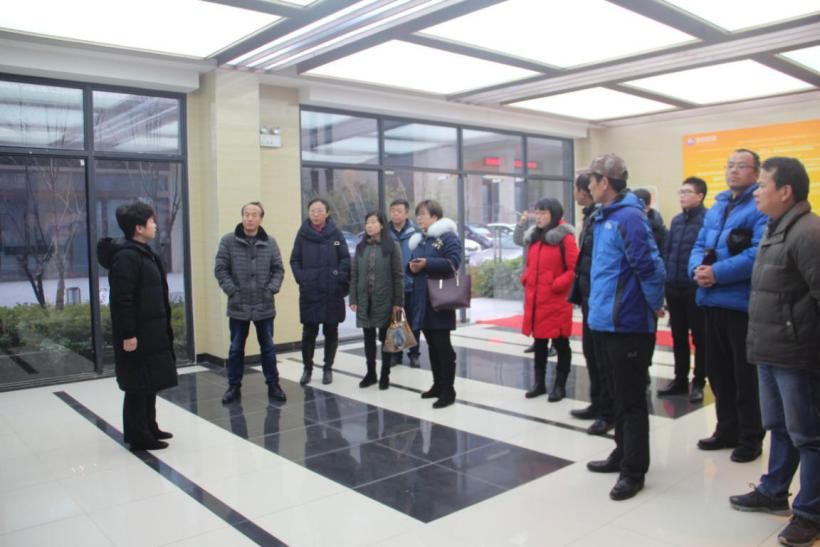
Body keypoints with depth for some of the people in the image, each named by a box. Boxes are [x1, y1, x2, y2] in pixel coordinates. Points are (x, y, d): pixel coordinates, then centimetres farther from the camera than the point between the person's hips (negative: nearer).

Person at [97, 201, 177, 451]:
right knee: (138, 385, 0)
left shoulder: (143, 252, 14)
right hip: (137, 335, -10)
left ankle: (149, 428, 29)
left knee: (150, 383, 17)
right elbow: (121, 300, -22)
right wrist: (128, 334, -22)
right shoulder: (126, 256, -18)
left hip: (151, 332, 10)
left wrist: (162, 329, 19)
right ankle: (138, 436, 10)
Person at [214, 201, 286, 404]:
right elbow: (220, 269, -4)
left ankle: (273, 385, 22)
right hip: (238, 306, -1)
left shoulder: (270, 242, 2)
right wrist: (232, 291, -11)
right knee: (236, 348, 11)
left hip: (264, 306, 1)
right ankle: (234, 386, 23)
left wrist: (271, 290, -7)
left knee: (268, 347, 11)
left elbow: (278, 269, 5)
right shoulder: (228, 241, -4)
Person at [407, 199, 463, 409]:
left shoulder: (448, 237, -7)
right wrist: (412, 267, -3)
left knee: (443, 346, -4)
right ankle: (437, 385, 24)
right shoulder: (419, 240, 18)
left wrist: (427, 263, -23)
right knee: (432, 346, 14)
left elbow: (453, 263, -19)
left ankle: (448, 391, 2)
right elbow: (412, 265, 21)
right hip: (422, 300, 8)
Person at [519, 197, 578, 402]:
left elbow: (574, 269, -13)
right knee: (539, 343, 15)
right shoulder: (533, 237, 13)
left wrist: (557, 285, -18)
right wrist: (526, 280, 6)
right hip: (535, 300, 7)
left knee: (560, 344, 6)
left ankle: (560, 386, 17)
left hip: (556, 301, -7)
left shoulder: (565, 238, -10)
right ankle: (539, 383, 25)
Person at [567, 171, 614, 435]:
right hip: (590, 296, 10)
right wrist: (580, 290, 17)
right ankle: (598, 404, 31)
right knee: (591, 352, 18)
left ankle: (608, 412, 14)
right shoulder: (591, 216, 13)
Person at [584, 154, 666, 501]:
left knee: (631, 400, 2)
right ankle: (622, 454, 35)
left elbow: (651, 267, -21)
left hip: (627, 325, -9)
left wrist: (654, 306, -9)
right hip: (605, 321, 10)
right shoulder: (603, 217, 12)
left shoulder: (628, 217, -18)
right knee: (617, 395, 20)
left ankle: (633, 471, 14)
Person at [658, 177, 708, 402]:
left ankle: (698, 383, 17)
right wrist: (665, 277, 9)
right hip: (674, 288, 7)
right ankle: (680, 379, 26)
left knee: (699, 337, 6)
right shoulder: (676, 220, 12)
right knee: (678, 337, 15)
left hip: (696, 289, -7)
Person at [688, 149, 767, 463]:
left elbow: (759, 253, -22)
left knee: (746, 375, 3)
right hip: (713, 301, 8)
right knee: (717, 370, 16)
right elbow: (700, 245, 14)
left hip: (743, 303, -8)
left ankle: (751, 438, 18)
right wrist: (697, 268, -7)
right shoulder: (717, 206, 16)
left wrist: (717, 273, -22)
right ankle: (727, 430, 31)